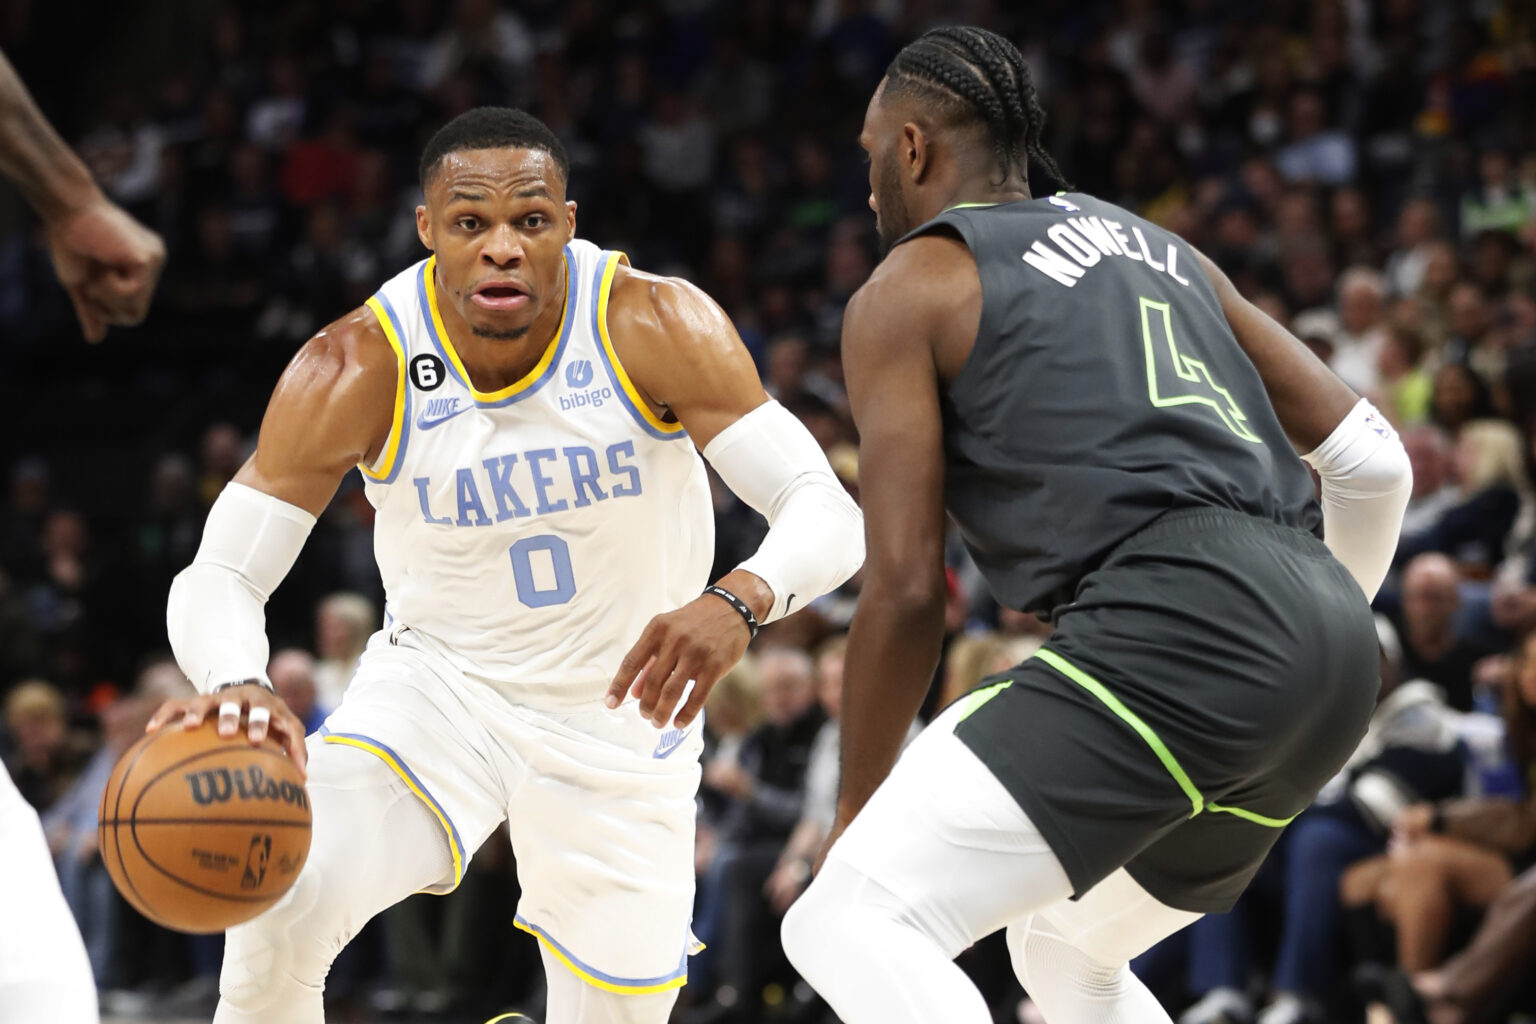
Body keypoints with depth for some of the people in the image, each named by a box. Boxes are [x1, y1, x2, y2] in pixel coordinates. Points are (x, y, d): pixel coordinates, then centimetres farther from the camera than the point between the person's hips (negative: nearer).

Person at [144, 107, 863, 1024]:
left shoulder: (655, 327, -24)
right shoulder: (356, 371, -22)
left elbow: (828, 513, -27)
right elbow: (218, 576, -19)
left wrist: (739, 602, -51)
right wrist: (237, 687, -44)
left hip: (624, 708, 1)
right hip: (438, 682, -1)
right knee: (285, 902, -26)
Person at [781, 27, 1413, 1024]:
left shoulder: (908, 289, 9)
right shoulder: (1151, 241, 28)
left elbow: (906, 590, 1)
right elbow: (1372, 457, 22)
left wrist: (857, 811, 11)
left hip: (1176, 629, -8)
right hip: (1332, 646, 8)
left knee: (848, 924, -9)